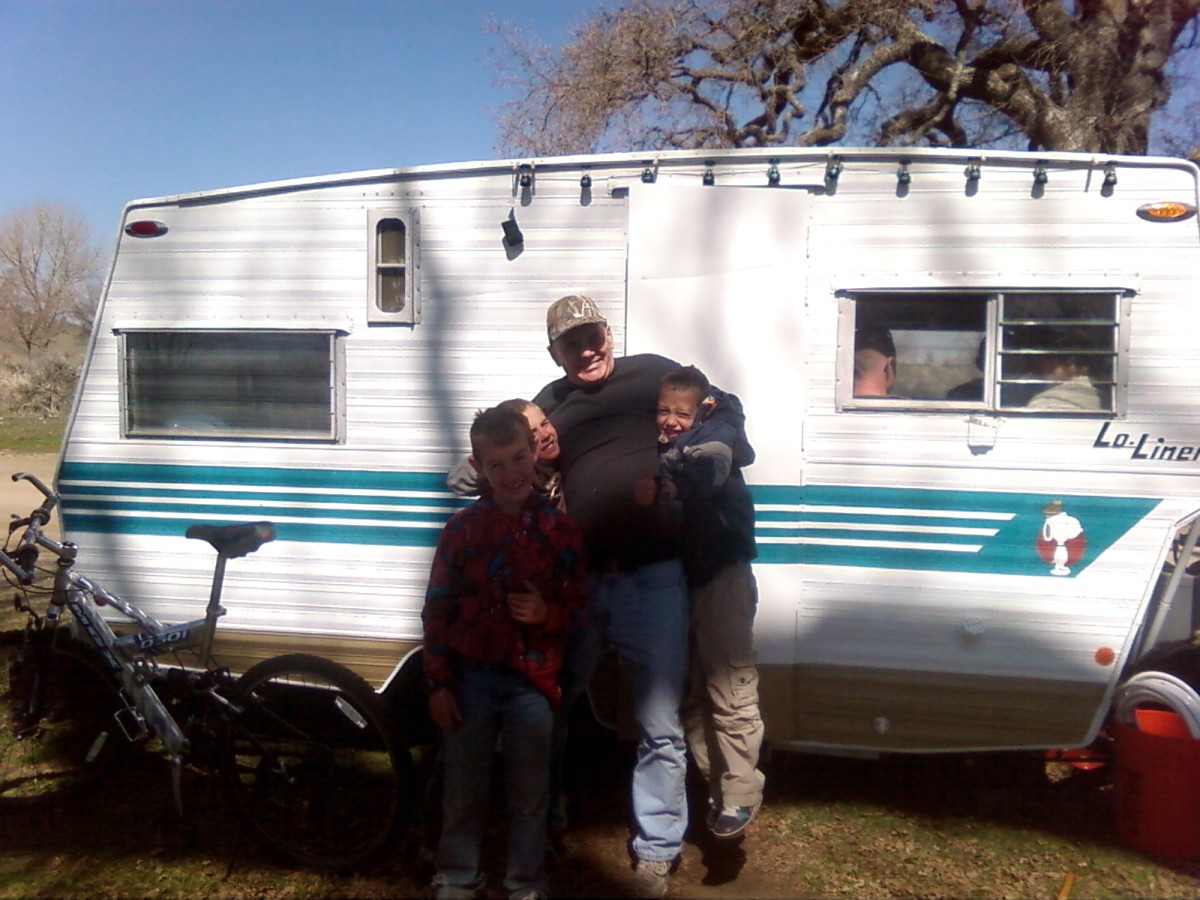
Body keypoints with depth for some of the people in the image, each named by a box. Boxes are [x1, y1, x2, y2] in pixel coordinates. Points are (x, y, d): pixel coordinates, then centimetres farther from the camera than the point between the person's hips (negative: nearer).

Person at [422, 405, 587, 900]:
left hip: (532, 678, 0)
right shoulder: (462, 528, -3)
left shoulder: (559, 528, -2)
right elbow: (437, 609, -1)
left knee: (530, 793, 10)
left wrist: (548, 614, -17)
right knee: (462, 791, 11)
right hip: (470, 677, 0)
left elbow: (578, 602, 5)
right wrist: (438, 683, -4)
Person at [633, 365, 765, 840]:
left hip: (721, 578, -6)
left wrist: (663, 487, -45)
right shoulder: (657, 448, 13)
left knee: (729, 691, -9)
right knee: (689, 694, 11)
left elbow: (707, 469, -26)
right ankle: (714, 784, 22)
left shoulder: (715, 434, -6)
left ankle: (740, 796, -1)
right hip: (678, 579, 7)